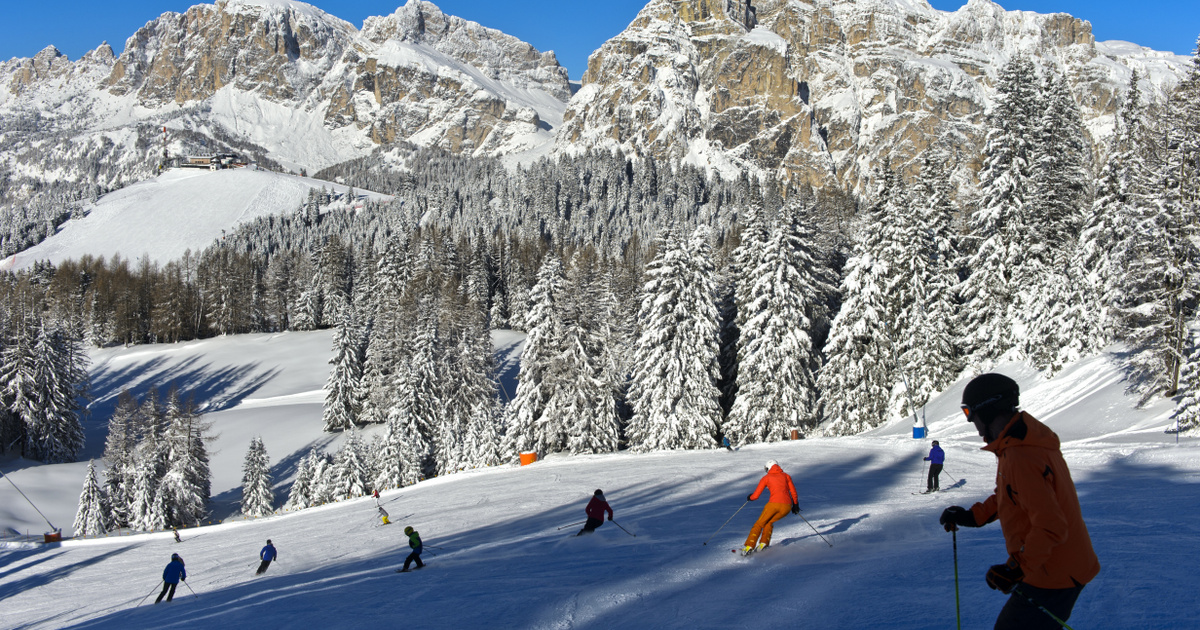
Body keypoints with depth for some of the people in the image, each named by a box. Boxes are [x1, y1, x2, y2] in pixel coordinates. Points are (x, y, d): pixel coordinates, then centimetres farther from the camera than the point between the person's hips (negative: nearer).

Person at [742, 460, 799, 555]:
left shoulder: (766, 478, 12)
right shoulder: (786, 476, 19)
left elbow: (755, 495, 11)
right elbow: (793, 492, 15)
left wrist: (750, 498, 32)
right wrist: (795, 504, 28)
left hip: (774, 504, -3)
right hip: (787, 506, 3)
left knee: (759, 524, 12)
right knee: (769, 522, 27)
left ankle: (749, 546, -3)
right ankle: (763, 543, 10)